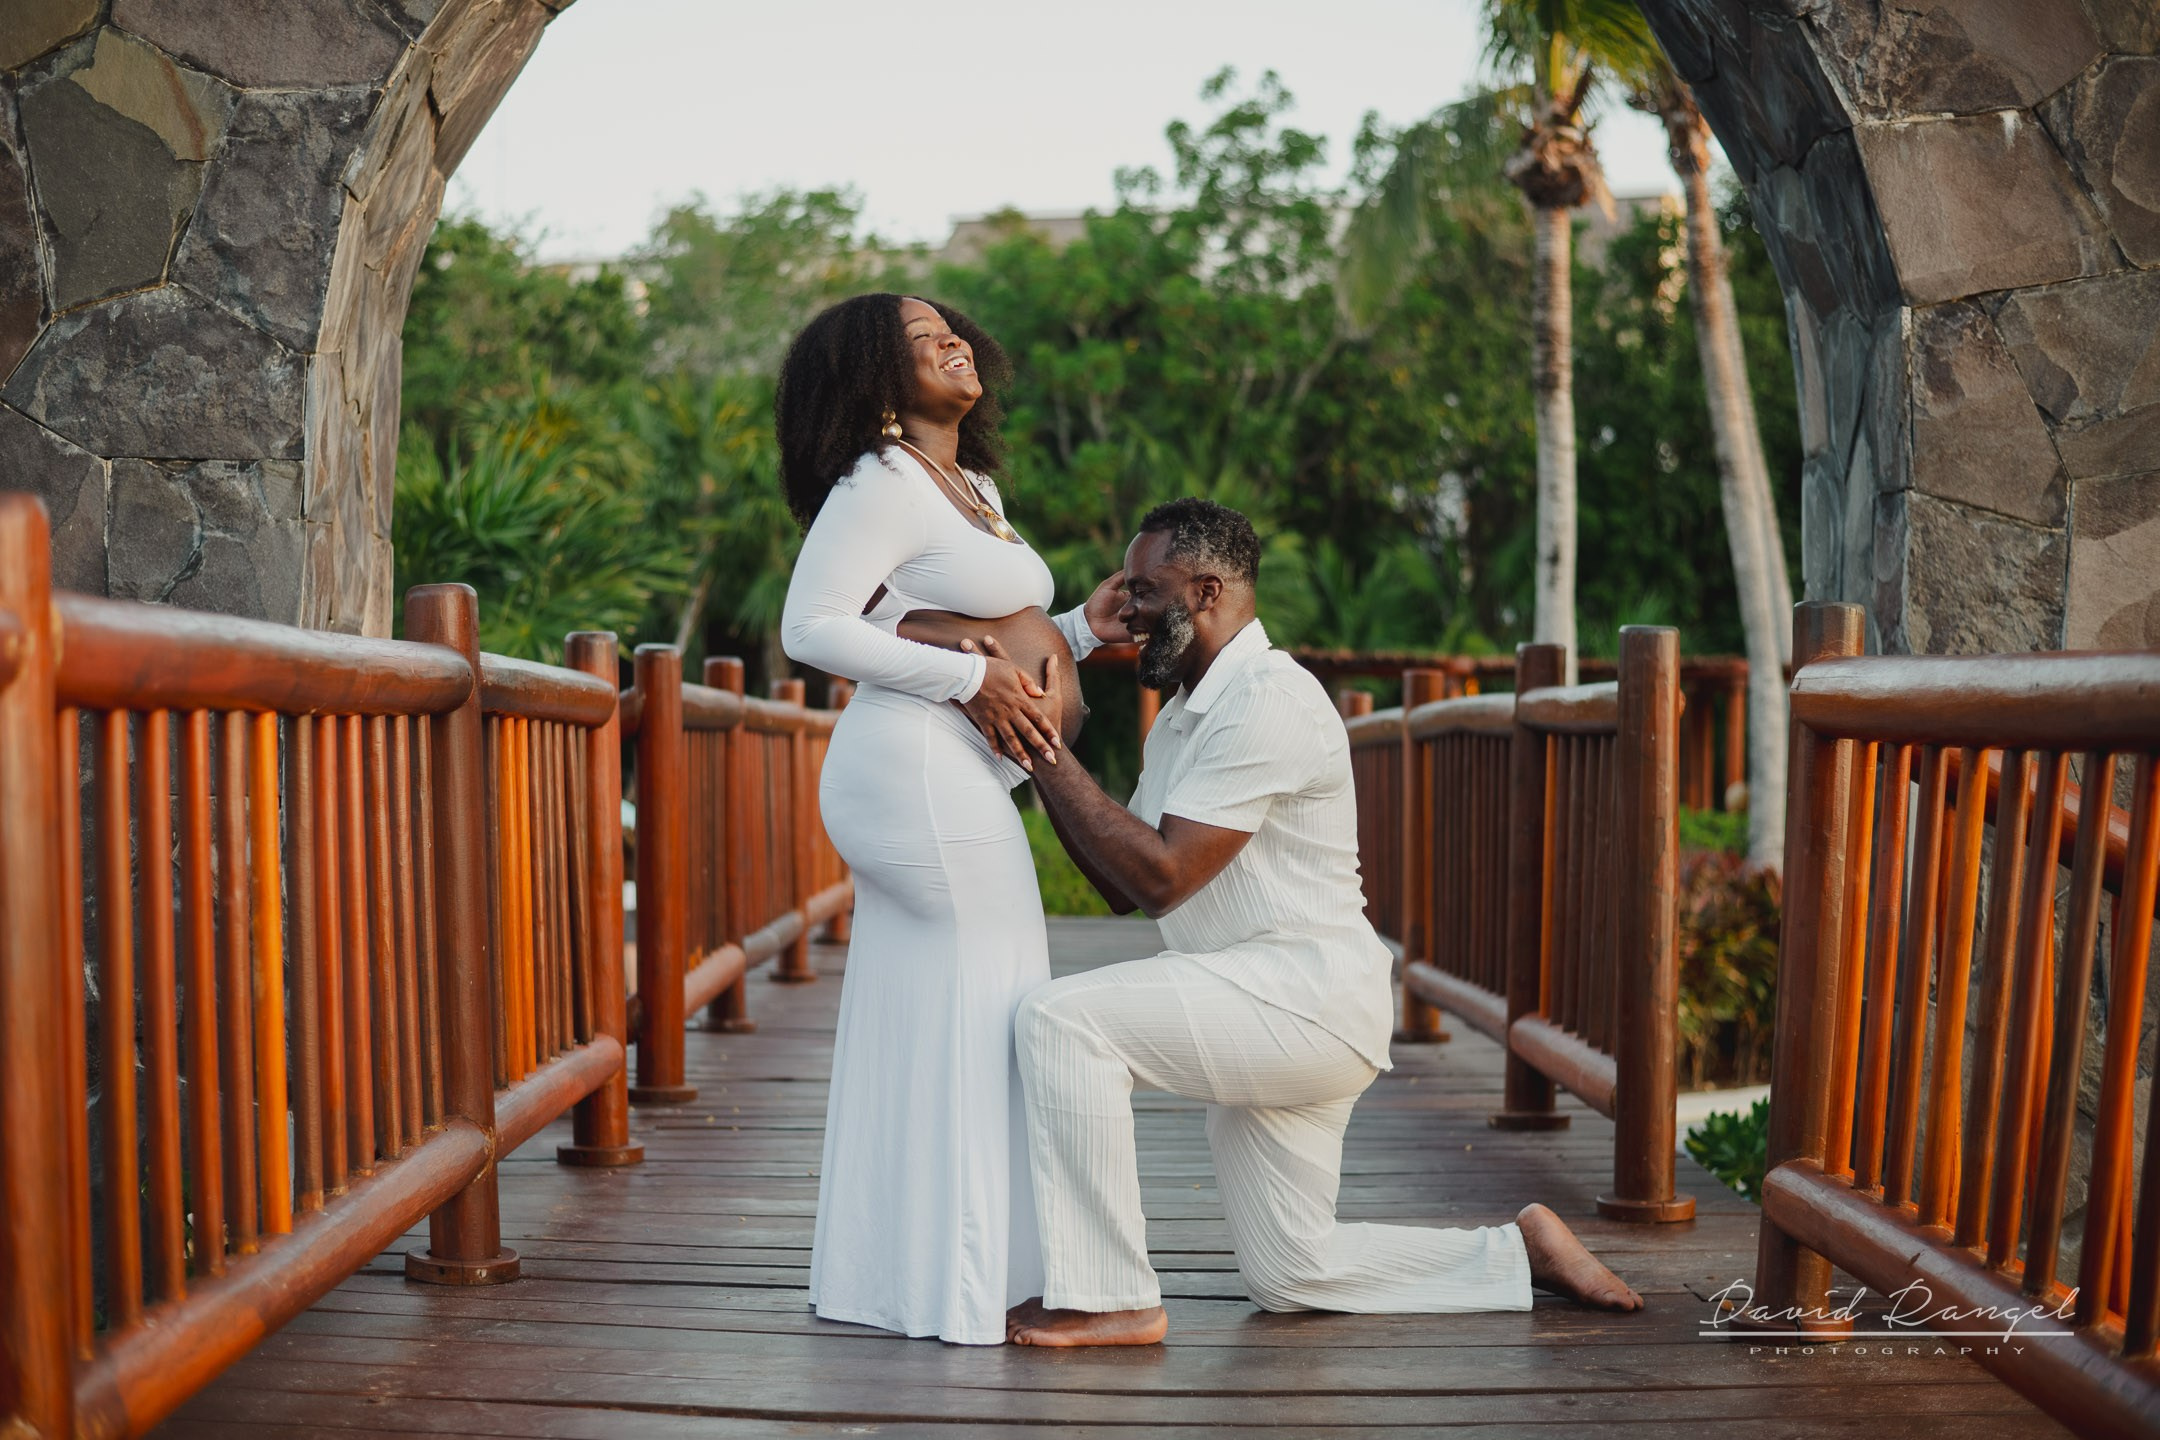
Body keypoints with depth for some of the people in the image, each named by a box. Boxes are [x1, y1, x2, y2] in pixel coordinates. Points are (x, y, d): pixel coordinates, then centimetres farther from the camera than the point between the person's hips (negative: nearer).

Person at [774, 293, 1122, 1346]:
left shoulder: (975, 490, 19)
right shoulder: (882, 484, -10)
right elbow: (812, 627, -18)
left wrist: (1083, 629, 8)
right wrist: (971, 679, -19)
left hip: (951, 776, 10)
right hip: (916, 766, -10)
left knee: (910, 1021, 12)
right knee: (980, 1011, -5)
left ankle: (888, 1275, 20)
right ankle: (962, 1287, 3)